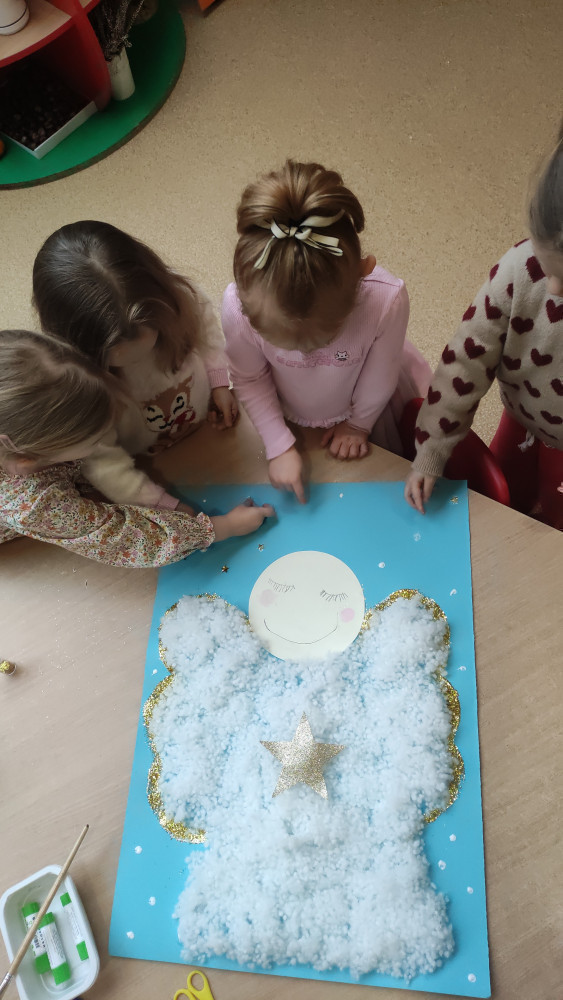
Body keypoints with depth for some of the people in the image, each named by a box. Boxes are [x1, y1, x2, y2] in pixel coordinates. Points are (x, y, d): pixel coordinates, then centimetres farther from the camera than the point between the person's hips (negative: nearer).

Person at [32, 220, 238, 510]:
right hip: (146, 466, -3)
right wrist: (174, 510, -28)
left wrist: (219, 382, -10)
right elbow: (105, 466, -30)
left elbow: (205, 322, -4)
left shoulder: (173, 296, -30)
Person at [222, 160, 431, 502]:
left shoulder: (387, 299, -44)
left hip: (371, 408, -1)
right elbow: (250, 380, -17)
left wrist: (359, 423, -5)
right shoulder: (239, 306, -39)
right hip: (290, 419, 1)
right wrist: (280, 446, -15)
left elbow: (379, 377, -22)